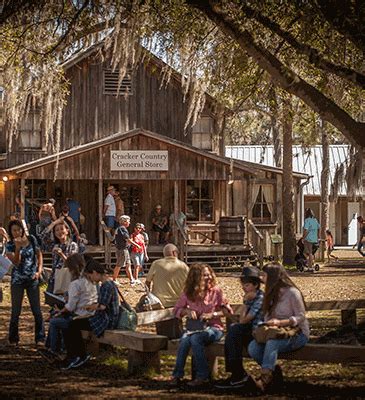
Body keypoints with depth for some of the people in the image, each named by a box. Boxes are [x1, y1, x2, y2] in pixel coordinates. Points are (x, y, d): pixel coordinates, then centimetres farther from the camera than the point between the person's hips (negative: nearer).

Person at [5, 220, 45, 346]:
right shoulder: (10, 245, -5)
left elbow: (39, 255, 9)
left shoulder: (31, 239, -1)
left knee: (37, 310, 2)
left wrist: (39, 270, -3)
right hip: (17, 280, -1)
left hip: (32, 279, 1)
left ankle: (40, 338, 10)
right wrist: (17, 247, -26)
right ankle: (13, 339, 15)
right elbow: (16, 263, -16)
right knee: (16, 311, 4)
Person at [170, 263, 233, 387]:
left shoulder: (215, 291, 0)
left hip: (213, 327, -3)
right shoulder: (188, 293, 6)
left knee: (195, 338, -34)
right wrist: (187, 311, -6)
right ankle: (177, 375, -24)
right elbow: (176, 310, 15)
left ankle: (202, 376, -29)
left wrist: (212, 314, -13)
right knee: (185, 339, -31)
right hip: (195, 326, 3)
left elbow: (228, 310, 1)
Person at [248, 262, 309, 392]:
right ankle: (274, 372, -6)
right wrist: (267, 325, -9)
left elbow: (301, 317, -13)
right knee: (253, 347, -20)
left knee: (272, 342, -39)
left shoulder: (292, 293, -10)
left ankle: (265, 378, -38)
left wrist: (280, 322, -26)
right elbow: (267, 315, 15)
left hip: (297, 333, -7)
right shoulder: (272, 294, 13)